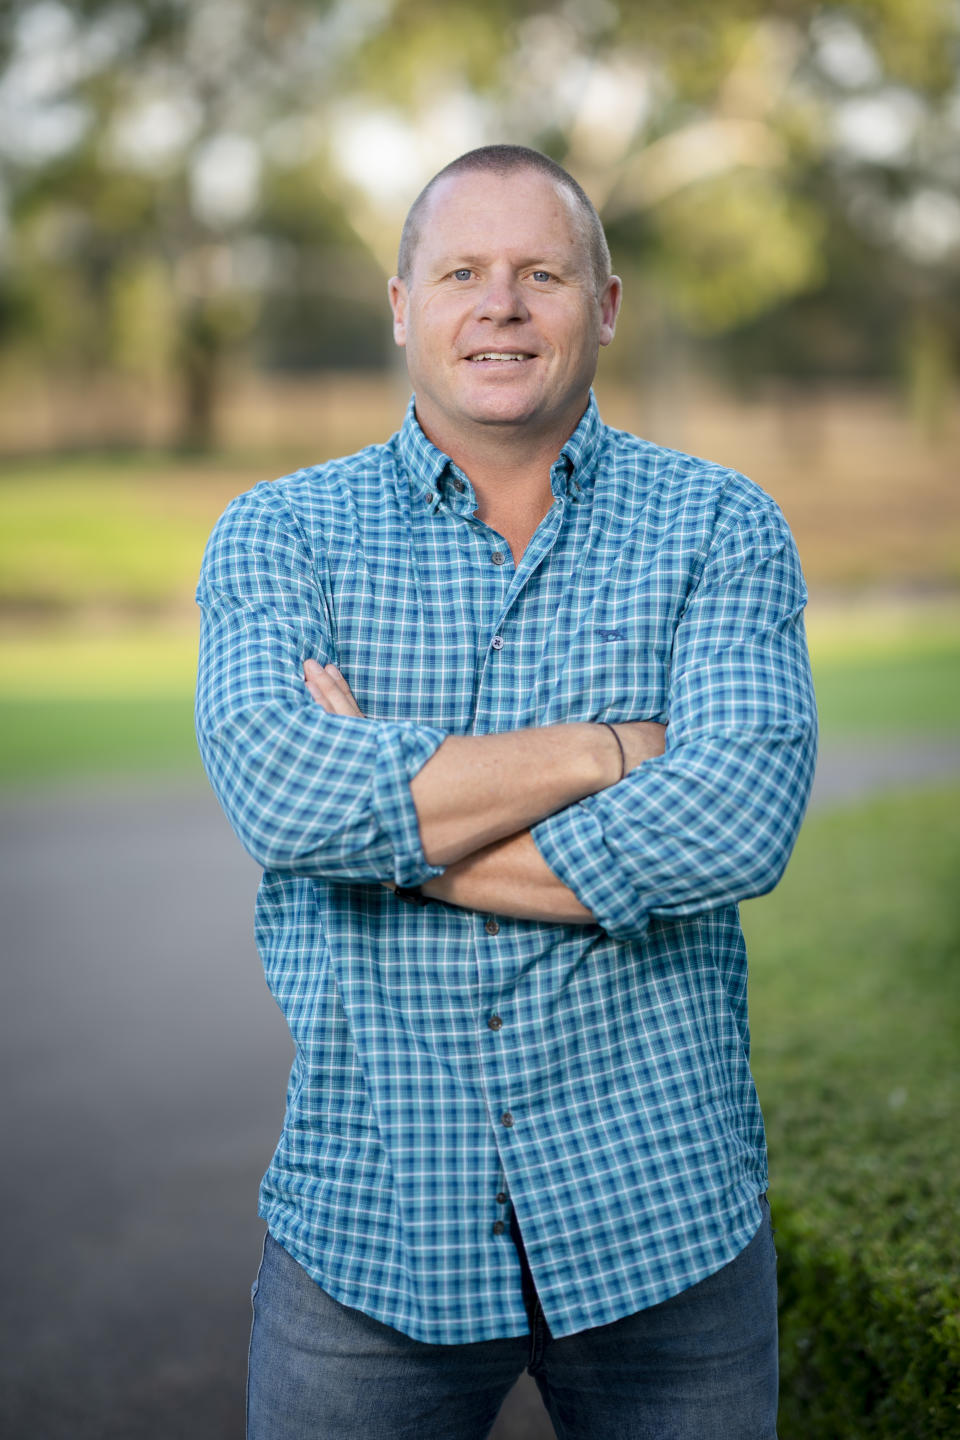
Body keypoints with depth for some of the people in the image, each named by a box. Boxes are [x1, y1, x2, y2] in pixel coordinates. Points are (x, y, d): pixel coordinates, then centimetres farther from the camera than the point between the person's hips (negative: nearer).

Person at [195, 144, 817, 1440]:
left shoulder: (719, 528, 0)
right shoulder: (280, 534, 2)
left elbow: (739, 823, -16)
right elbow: (279, 790, -18)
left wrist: (392, 821, -14)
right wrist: (614, 749, -17)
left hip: (658, 1215, 0)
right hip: (369, 1223, 0)